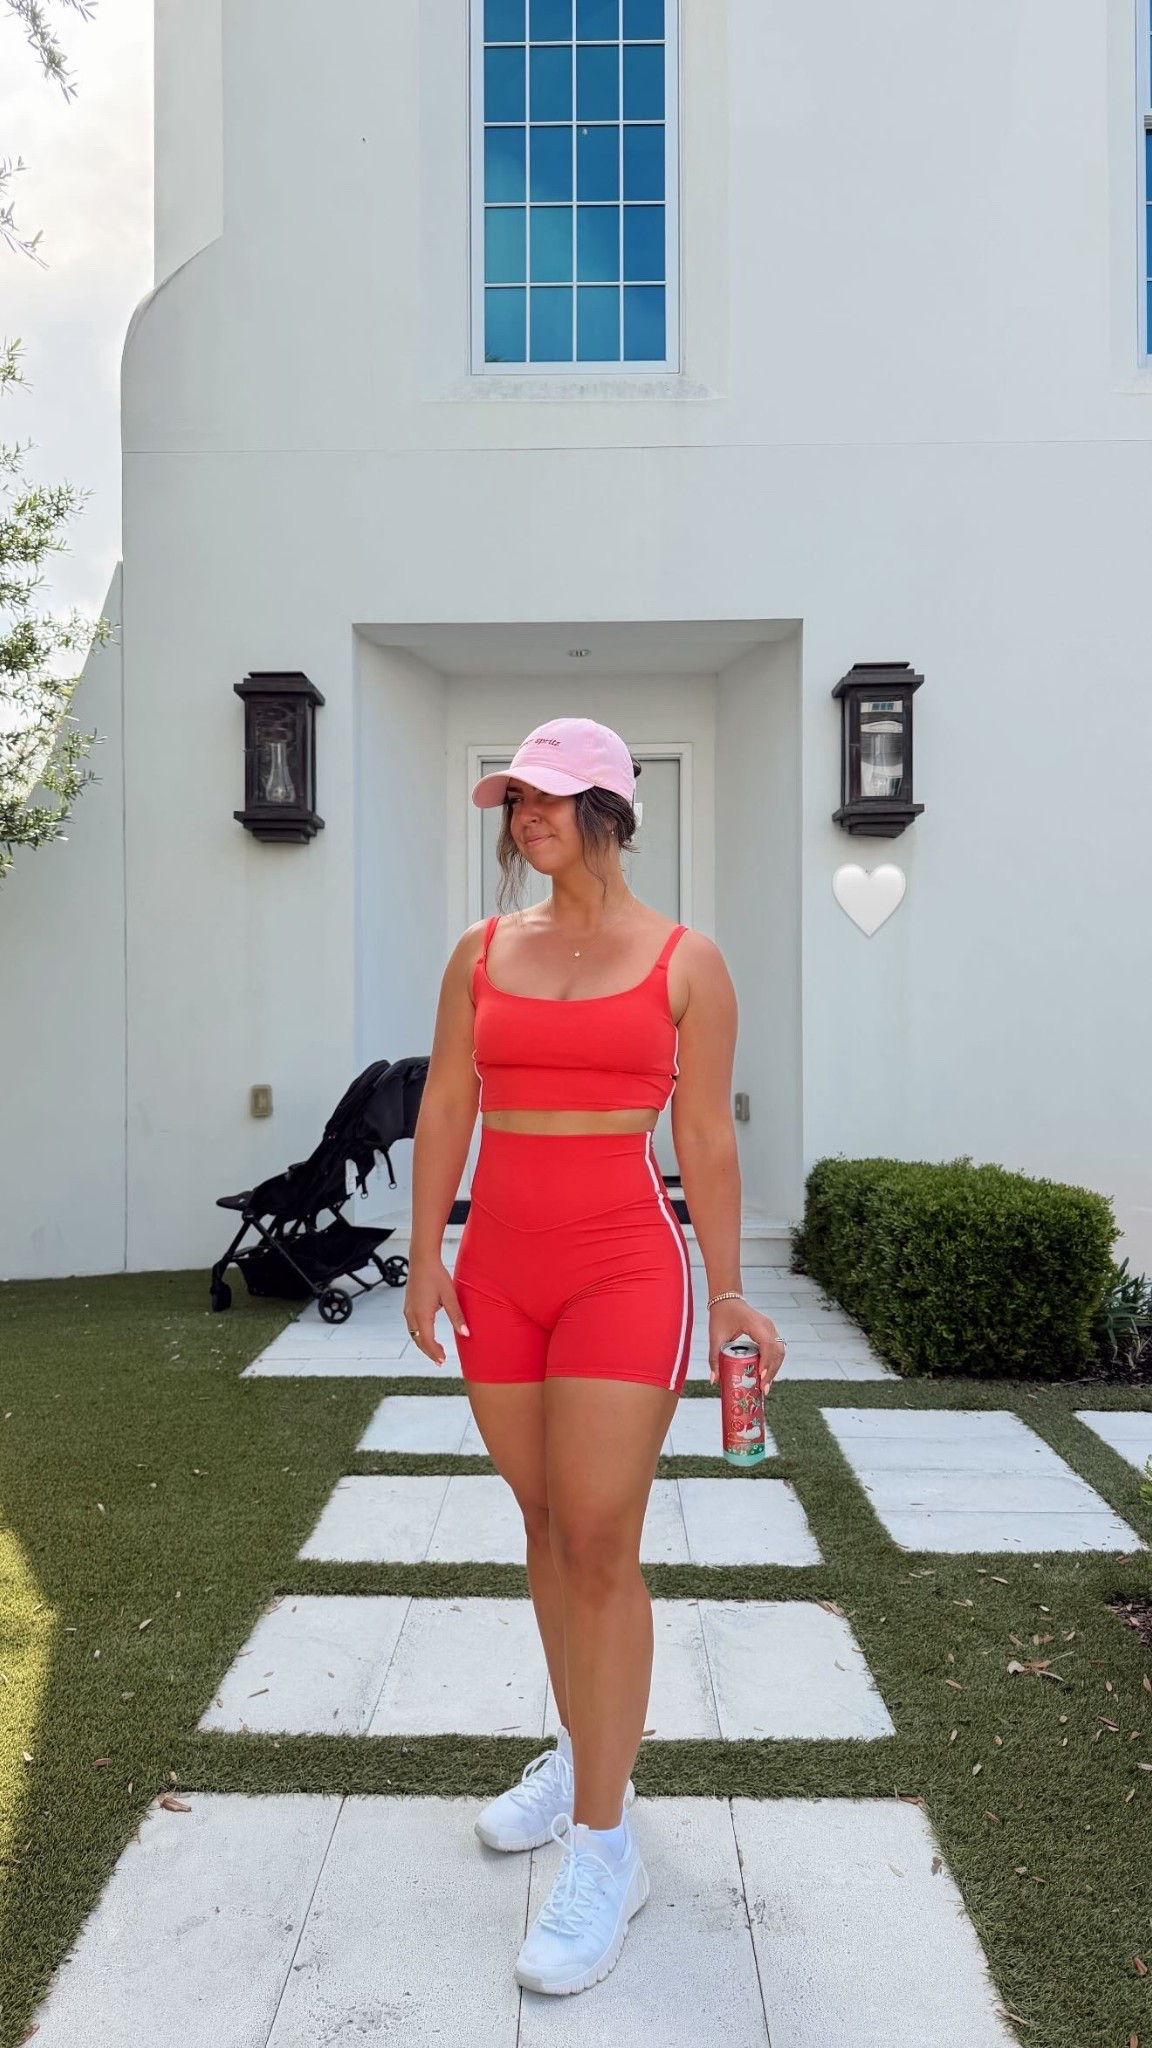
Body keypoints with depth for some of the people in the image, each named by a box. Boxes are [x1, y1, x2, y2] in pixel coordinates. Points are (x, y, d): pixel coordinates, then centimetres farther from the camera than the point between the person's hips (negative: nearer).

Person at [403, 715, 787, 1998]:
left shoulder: (685, 963, -1)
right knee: (546, 1525, 14)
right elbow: (444, 1108, 8)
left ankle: (604, 1850, 9)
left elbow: (707, 1139, 0)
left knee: (600, 1546, -4)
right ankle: (579, 1755, 34)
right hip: (499, 1269, 4)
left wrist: (727, 1292, 1)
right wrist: (425, 1256, 2)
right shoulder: (482, 953, 8)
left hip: (624, 1268, -4)